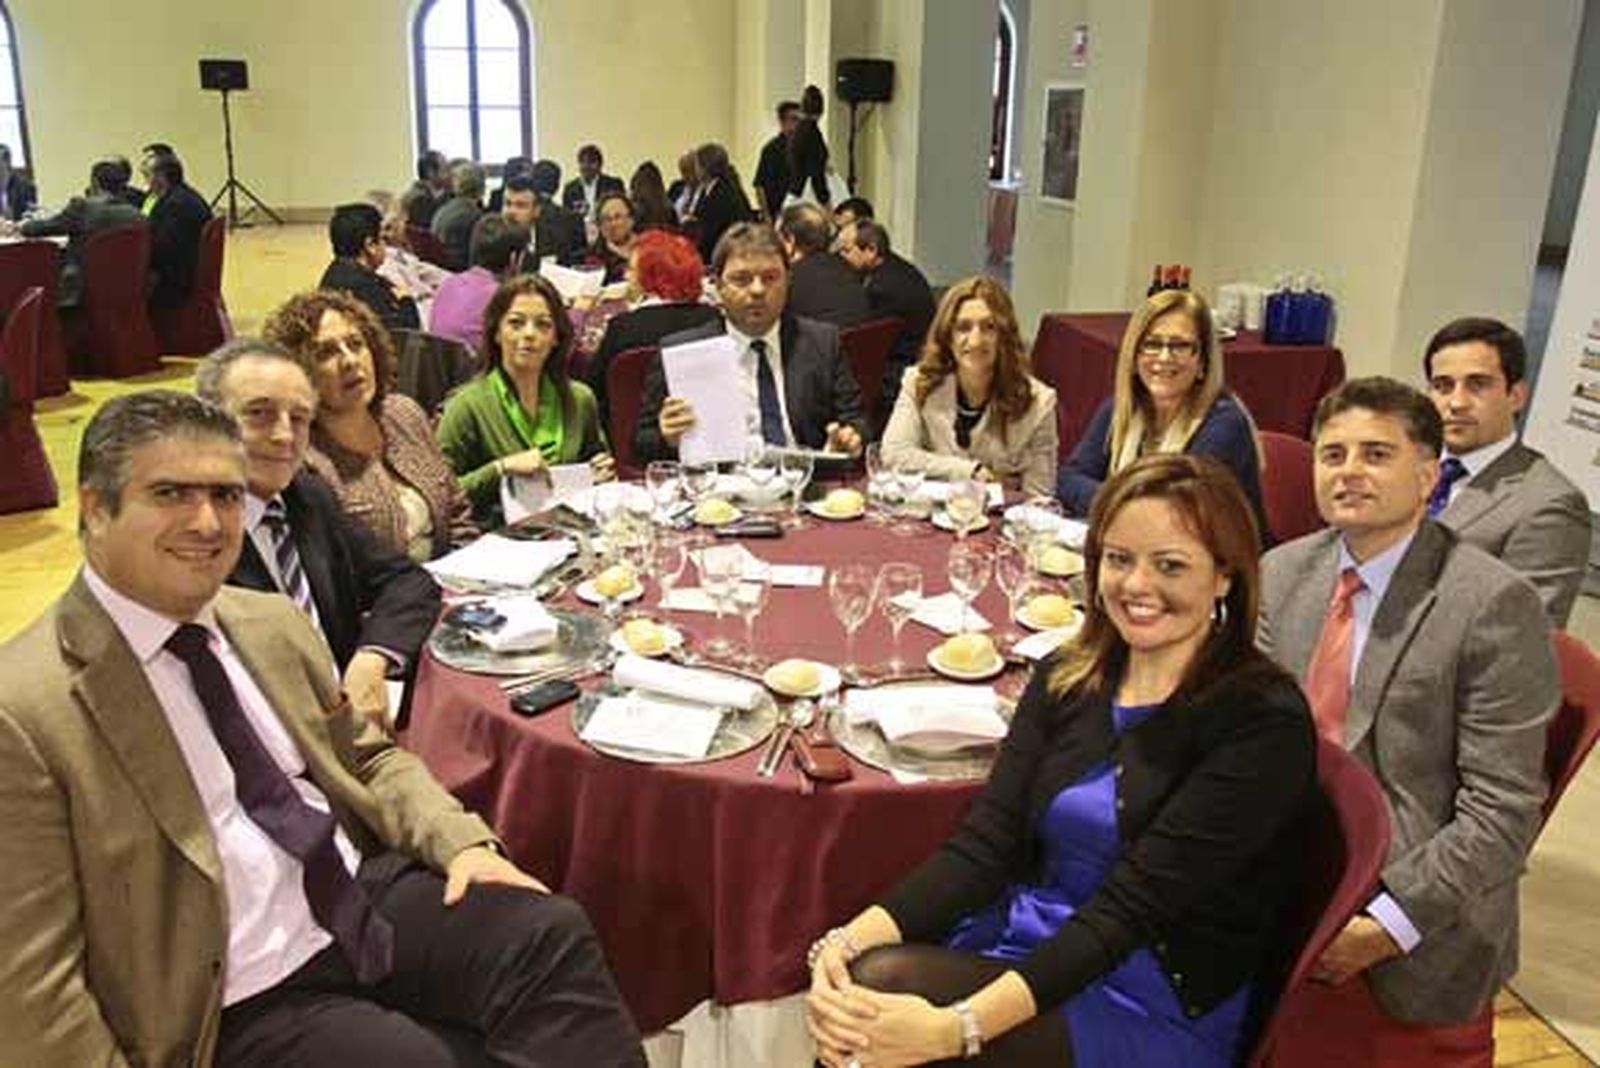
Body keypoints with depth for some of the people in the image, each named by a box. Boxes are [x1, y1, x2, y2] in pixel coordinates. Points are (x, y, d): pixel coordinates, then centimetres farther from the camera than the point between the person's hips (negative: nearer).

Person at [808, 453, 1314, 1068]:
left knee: (886, 983, -25)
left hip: (1165, 1012, -5)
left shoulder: (1264, 722, -13)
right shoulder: (1065, 680, 4)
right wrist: (850, 940, -21)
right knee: (865, 977, -23)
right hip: (1037, 941, 5)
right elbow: (983, 842, -4)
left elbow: (1134, 902, -22)